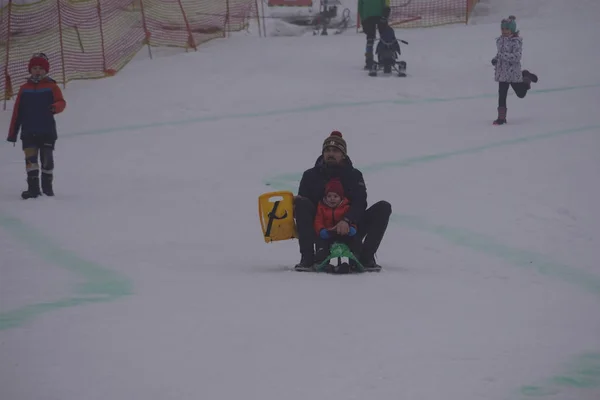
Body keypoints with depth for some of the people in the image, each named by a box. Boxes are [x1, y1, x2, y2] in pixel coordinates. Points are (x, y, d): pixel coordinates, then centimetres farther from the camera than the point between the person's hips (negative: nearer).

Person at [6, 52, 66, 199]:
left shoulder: (51, 87, 4)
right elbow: (17, 112, 10)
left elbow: (61, 102, -9)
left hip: (47, 131, -1)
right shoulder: (24, 89, 11)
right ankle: (33, 187, -12)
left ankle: (47, 187, 17)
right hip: (28, 132, 1)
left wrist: (56, 107, -35)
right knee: (30, 157, -11)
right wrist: (12, 133, 7)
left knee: (47, 159, 3)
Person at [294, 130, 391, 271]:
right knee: (300, 203, -26)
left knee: (383, 207, -16)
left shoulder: (354, 175, 5)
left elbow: (360, 204, -11)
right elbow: (301, 203, 0)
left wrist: (347, 221, -31)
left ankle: (366, 258, -17)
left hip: (348, 230, 1)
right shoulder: (310, 175, 6)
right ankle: (307, 258, -29)